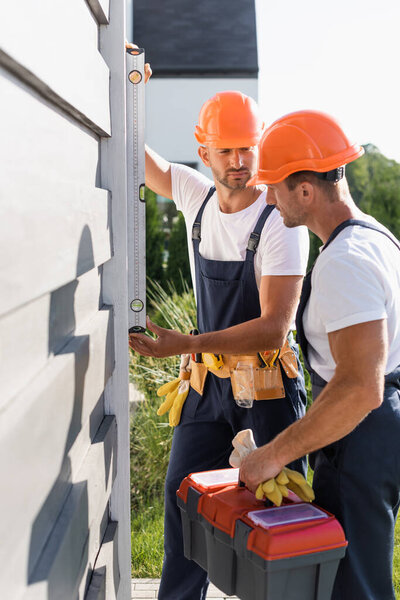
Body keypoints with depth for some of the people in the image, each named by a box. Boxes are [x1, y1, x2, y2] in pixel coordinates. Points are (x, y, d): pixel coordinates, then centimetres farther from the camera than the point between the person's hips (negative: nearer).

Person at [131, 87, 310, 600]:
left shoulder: (281, 222, -18)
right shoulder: (196, 195, -1)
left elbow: (272, 329, -23)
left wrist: (185, 344, -30)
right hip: (209, 380, 6)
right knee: (183, 499, 14)